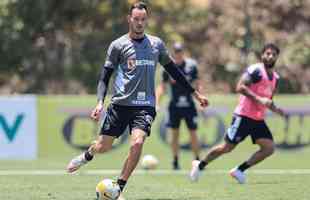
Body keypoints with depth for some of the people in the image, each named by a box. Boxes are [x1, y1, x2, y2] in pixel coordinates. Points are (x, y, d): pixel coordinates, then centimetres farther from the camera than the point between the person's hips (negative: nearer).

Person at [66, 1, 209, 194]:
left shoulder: (156, 44, 11)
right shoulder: (118, 45, 2)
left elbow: (173, 70, 22)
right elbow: (104, 76, 2)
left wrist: (195, 93, 22)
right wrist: (100, 102, -13)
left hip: (145, 105, 1)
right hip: (121, 103, -1)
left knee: (137, 143, -23)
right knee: (103, 147, 3)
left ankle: (119, 188, -10)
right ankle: (87, 156, 41)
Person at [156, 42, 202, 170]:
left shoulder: (191, 65, -3)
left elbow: (197, 85, 7)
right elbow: (162, 87, 3)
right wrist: (156, 103, -8)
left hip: (189, 105, 0)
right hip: (175, 105, 0)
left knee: (193, 134, -2)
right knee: (175, 133, 1)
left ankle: (197, 160, 8)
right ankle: (175, 161, 11)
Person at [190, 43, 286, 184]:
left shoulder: (275, 77, 14)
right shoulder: (255, 70, -12)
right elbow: (240, 87, -24)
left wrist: (275, 109, 6)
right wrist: (259, 99, -28)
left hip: (258, 120, 8)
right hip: (244, 116, -7)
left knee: (269, 148, -8)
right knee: (228, 147, -1)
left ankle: (239, 170, 2)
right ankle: (200, 165, 20)